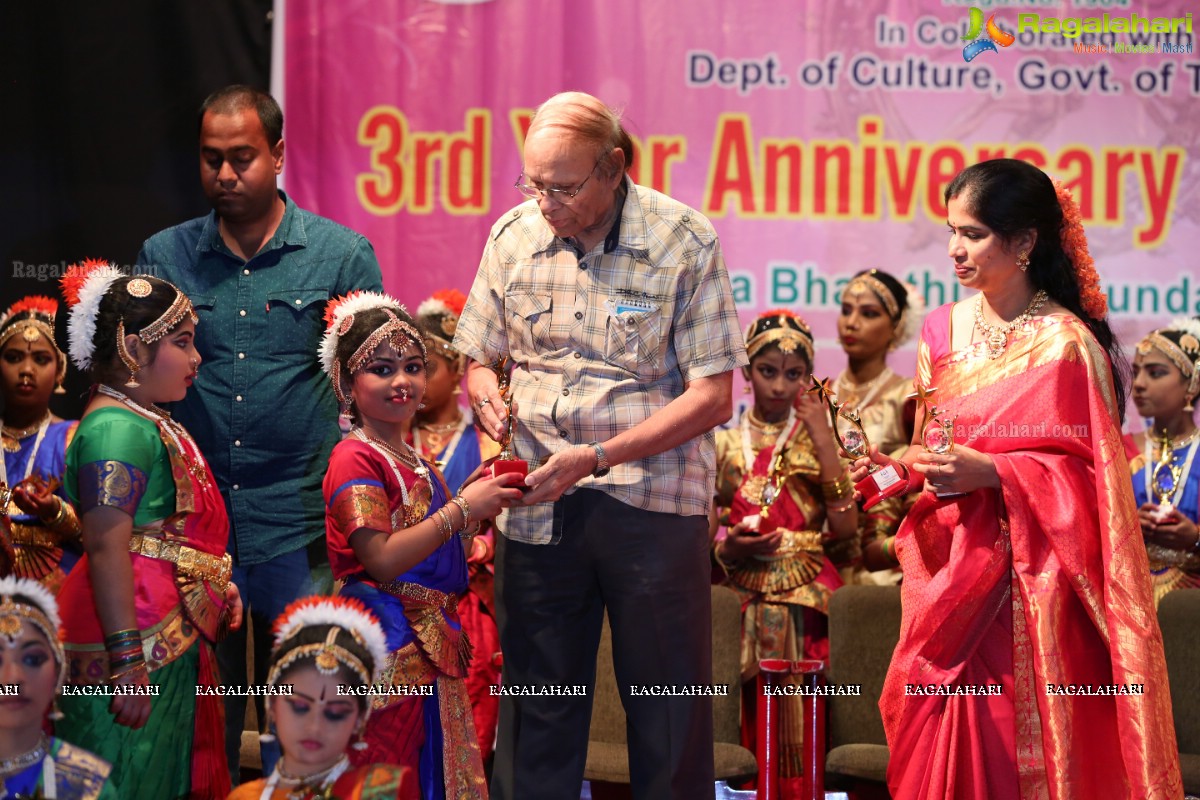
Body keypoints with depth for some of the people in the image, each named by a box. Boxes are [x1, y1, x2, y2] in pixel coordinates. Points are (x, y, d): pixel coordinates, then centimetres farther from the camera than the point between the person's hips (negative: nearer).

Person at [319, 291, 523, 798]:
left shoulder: (413, 462, 16)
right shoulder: (356, 459, -12)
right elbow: (382, 558, -22)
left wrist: (473, 503, 7)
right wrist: (462, 509, -19)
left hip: (429, 643, 9)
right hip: (389, 651, -9)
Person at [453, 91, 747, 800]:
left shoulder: (683, 241, -8)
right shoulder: (513, 236, 5)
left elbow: (712, 396, -10)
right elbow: (478, 359, 17)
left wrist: (597, 458, -18)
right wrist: (487, 394, -7)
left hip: (653, 499, -3)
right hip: (537, 501, 3)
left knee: (668, 710, 3)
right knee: (537, 704, 7)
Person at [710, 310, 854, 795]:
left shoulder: (816, 439, 8)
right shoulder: (725, 443, 9)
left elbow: (845, 527, -7)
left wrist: (823, 439, -8)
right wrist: (730, 548, -15)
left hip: (804, 599, -1)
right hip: (745, 599, 1)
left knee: (801, 727, -12)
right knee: (753, 715, -9)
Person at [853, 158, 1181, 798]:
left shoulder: (1067, 344, -9)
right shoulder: (944, 329, 9)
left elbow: (1089, 475, -10)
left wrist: (991, 472, -20)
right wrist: (904, 465, -2)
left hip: (1028, 581, -5)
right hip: (949, 572, 5)